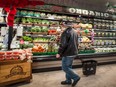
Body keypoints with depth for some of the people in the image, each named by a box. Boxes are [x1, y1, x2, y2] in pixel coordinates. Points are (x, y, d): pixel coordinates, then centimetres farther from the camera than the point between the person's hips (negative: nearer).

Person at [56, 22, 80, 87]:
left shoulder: (66, 32, -16)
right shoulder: (75, 32, 10)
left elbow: (63, 44, -21)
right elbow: (76, 43, 18)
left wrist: (59, 53, -15)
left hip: (68, 53, -9)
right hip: (73, 53, 9)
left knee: (65, 67, 1)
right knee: (69, 67, 17)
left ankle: (76, 77, 4)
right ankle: (68, 80, 25)